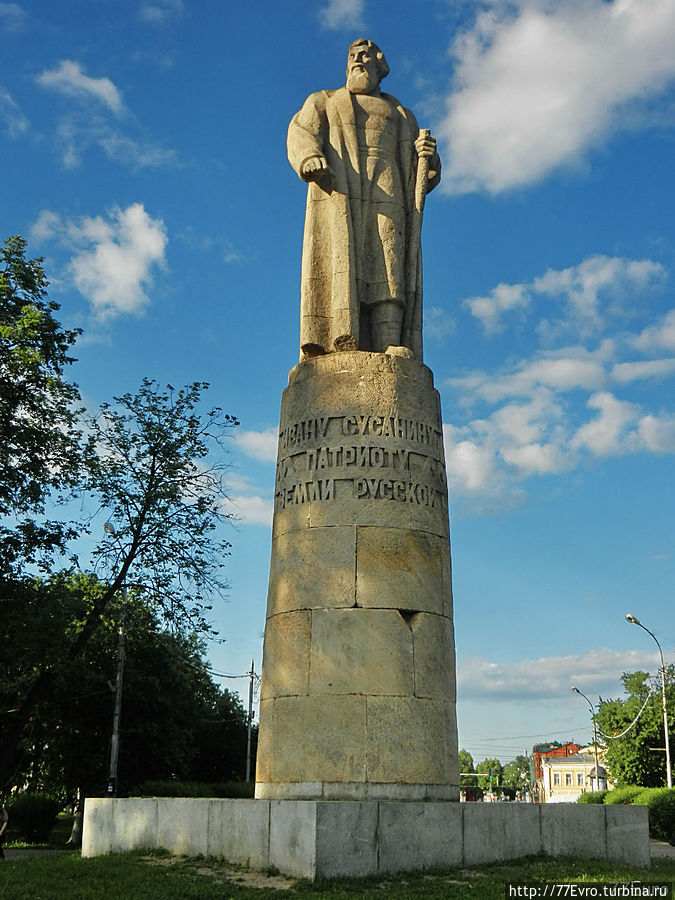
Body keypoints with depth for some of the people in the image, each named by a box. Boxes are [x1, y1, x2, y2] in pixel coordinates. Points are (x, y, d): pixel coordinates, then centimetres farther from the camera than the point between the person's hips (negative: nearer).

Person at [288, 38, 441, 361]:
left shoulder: (401, 115, 33)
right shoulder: (323, 102, 31)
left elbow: (420, 177, 24)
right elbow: (301, 133, 9)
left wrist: (427, 156, -1)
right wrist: (310, 158, -15)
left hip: (386, 198, 1)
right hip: (336, 194, -1)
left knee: (388, 277, -18)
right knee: (339, 271, -22)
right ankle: (341, 355, -34)